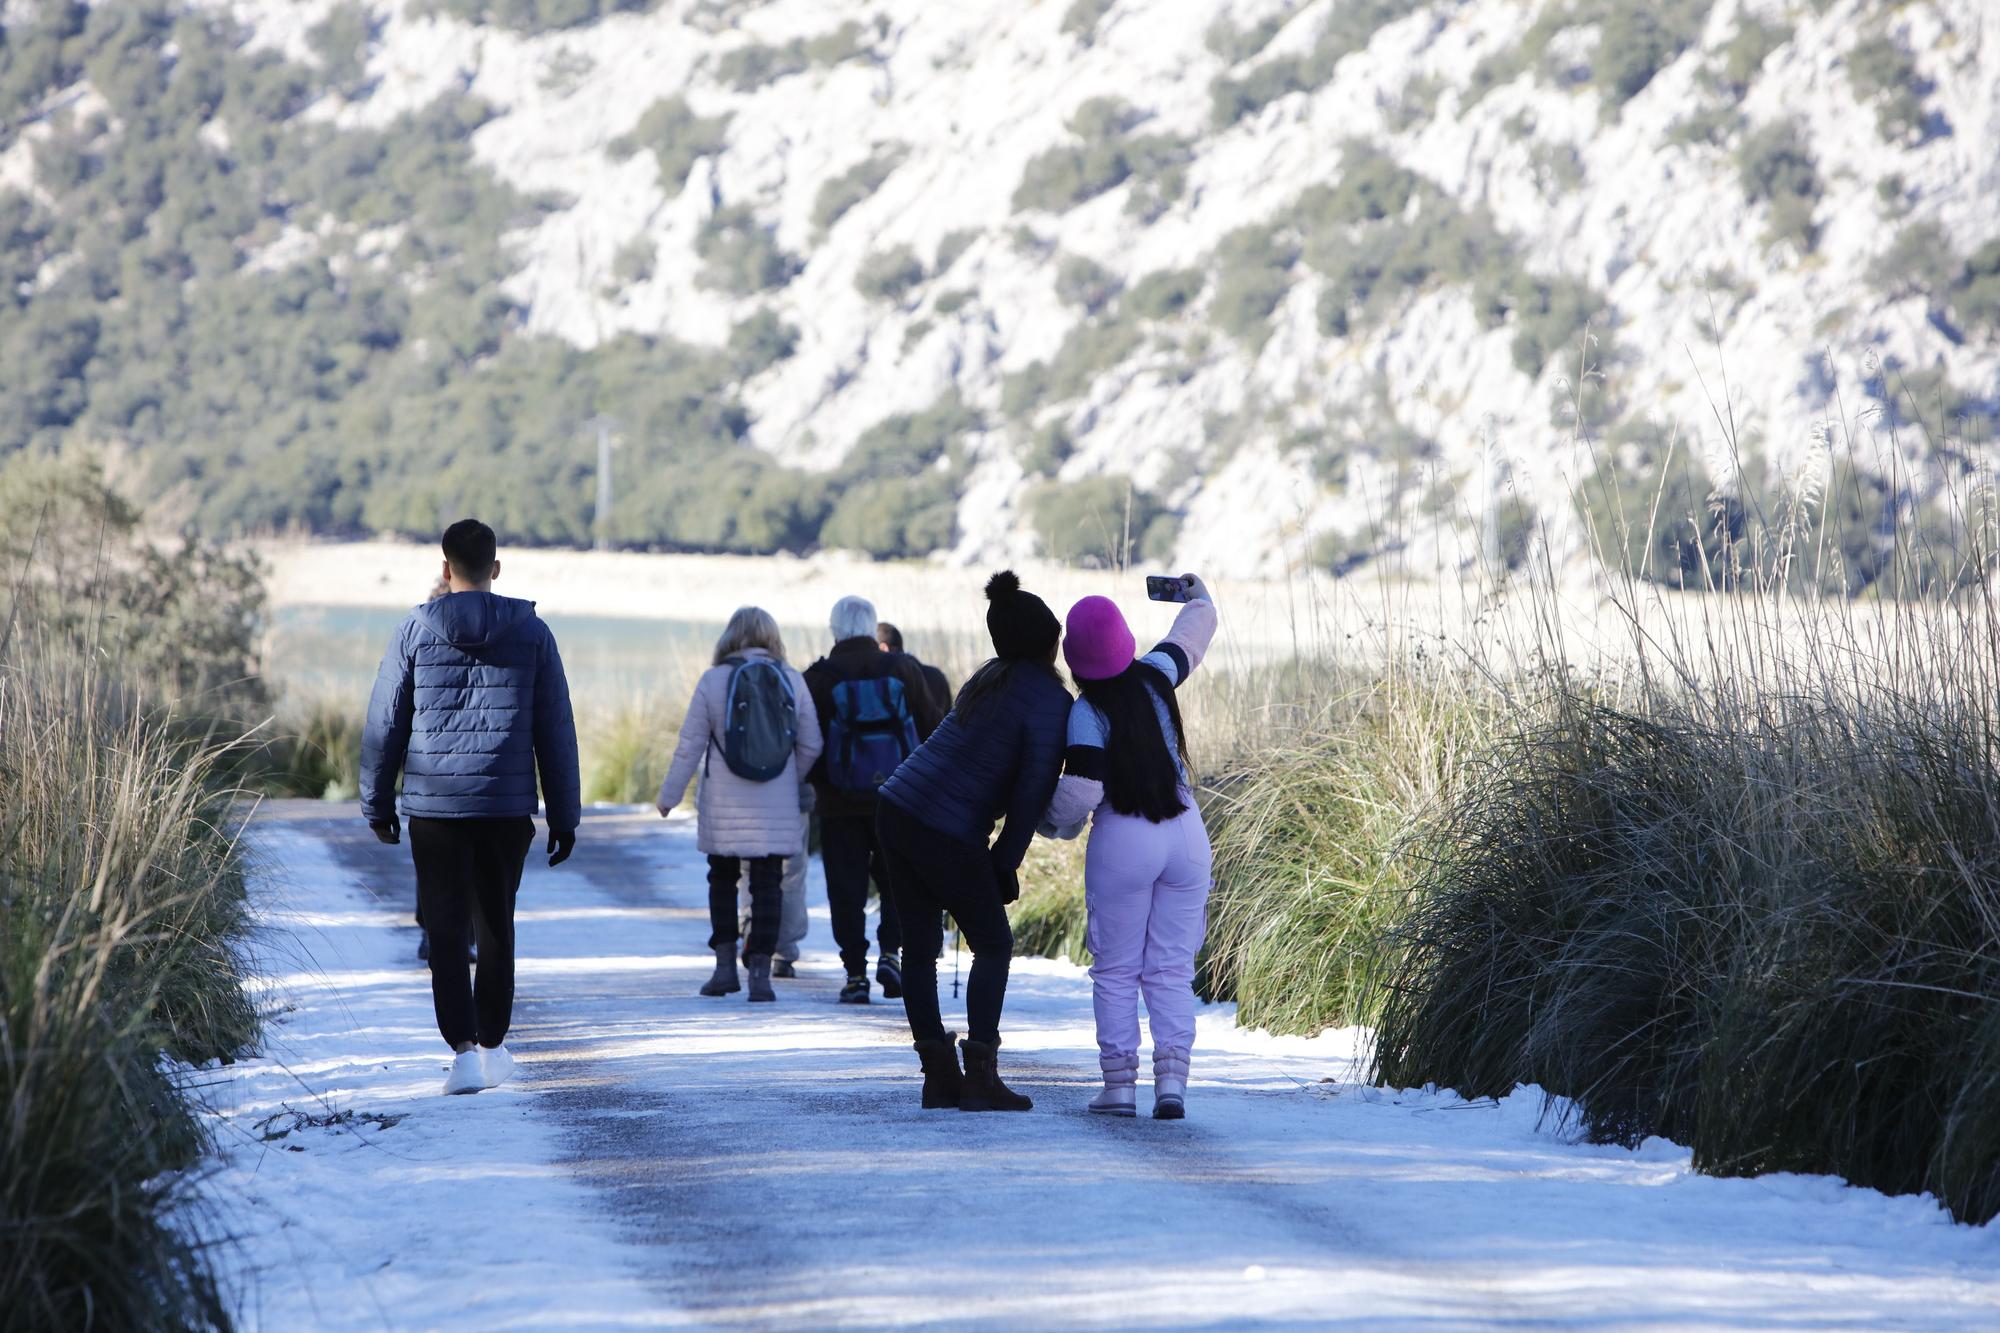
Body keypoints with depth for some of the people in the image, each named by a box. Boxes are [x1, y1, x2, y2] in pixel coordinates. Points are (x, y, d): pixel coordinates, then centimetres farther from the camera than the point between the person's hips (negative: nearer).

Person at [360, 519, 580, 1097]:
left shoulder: (415, 632, -1)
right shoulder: (531, 633, 2)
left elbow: (383, 726, 3)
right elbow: (556, 732, 3)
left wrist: (377, 804, 13)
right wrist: (564, 816, 9)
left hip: (434, 808, -1)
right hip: (507, 808, 1)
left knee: (447, 933, -1)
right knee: (496, 929, 15)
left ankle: (465, 1049, -14)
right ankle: (492, 1046, 24)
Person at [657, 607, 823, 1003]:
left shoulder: (713, 681, -5)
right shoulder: (793, 681, 0)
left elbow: (690, 745, -3)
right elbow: (811, 746, 4)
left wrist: (669, 796, 7)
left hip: (724, 807, -1)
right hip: (777, 808, 1)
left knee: (722, 880, 15)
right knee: (767, 885, 3)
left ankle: (725, 965, 11)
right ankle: (760, 972, -4)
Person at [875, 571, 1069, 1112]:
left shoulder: (992, 677, 13)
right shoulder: (1049, 702, -12)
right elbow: (1033, 792, -14)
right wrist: (1006, 864, -6)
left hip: (897, 809, 7)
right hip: (947, 838, -7)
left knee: (921, 946, 11)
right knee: (993, 946, 5)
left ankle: (939, 1073, 12)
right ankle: (980, 1077, -3)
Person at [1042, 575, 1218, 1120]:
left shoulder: (1087, 713, -13)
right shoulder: (1155, 678, 0)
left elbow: (1080, 793, -18)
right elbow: (1189, 639, 22)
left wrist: (1056, 822, 4)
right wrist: (1198, 599, 43)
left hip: (1123, 841, -4)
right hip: (1186, 834, 4)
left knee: (1116, 971, 7)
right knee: (1172, 968, 6)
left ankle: (1119, 1085, 4)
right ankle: (1172, 1080, -3)